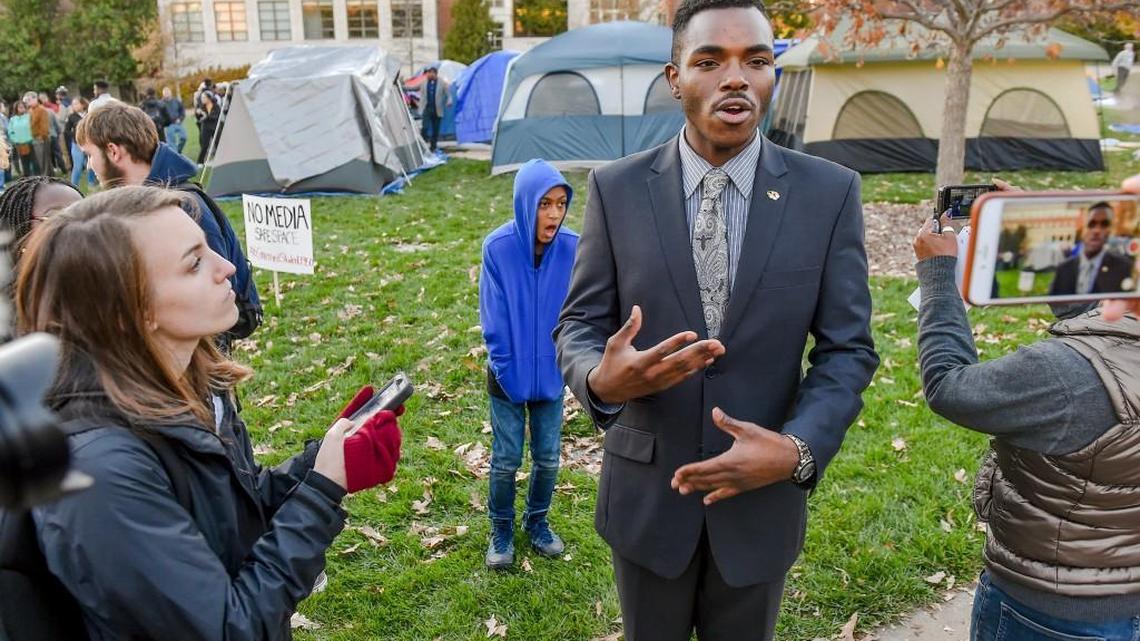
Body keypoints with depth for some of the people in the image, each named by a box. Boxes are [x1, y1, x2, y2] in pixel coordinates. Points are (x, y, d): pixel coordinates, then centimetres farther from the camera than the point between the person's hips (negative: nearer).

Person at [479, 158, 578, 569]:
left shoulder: (572, 248, -14)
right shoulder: (498, 247, -18)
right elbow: (494, 318, -11)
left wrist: (561, 363, -5)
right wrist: (507, 369, -9)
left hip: (551, 372, 2)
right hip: (508, 374, -2)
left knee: (548, 457, 14)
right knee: (506, 459, 11)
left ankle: (537, 521, 38)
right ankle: (501, 530, 32)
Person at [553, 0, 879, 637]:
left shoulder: (830, 192, -8)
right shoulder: (617, 188, -8)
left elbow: (849, 347, -6)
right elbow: (579, 324, -5)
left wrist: (800, 450, -22)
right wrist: (602, 379, -28)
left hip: (764, 494, 0)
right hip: (646, 491, 0)